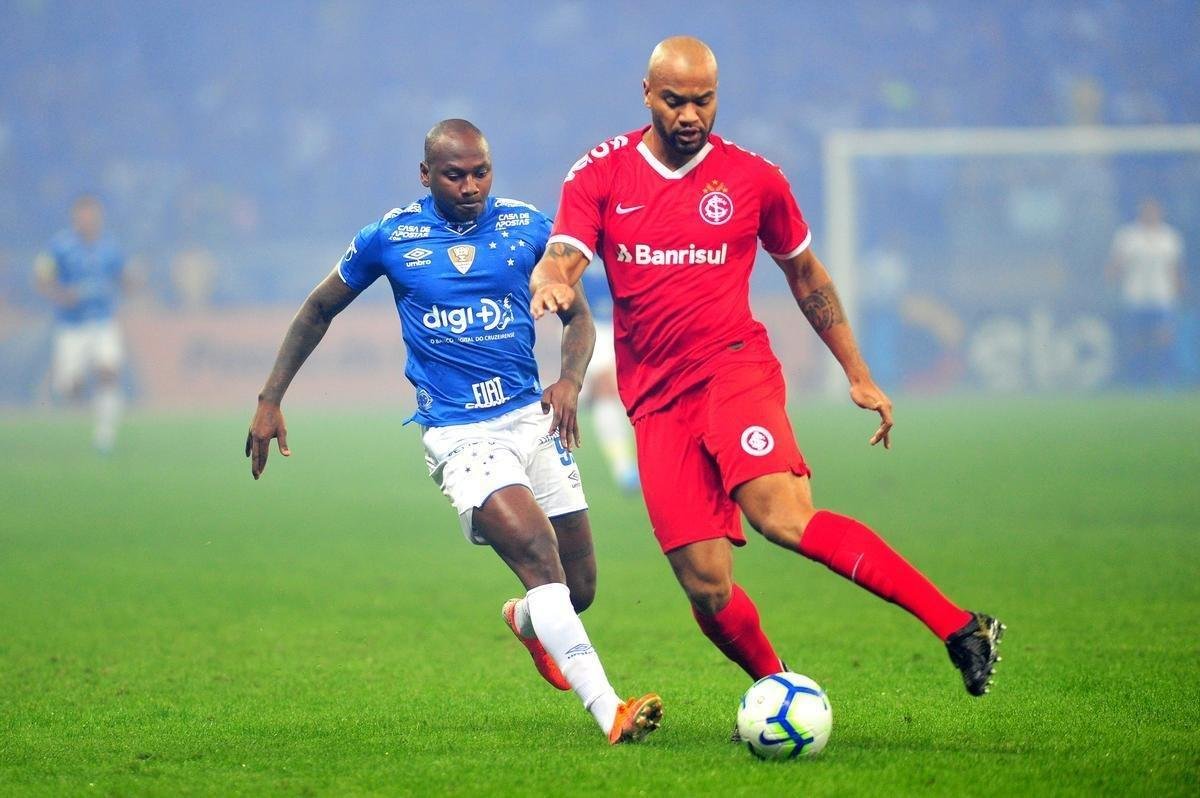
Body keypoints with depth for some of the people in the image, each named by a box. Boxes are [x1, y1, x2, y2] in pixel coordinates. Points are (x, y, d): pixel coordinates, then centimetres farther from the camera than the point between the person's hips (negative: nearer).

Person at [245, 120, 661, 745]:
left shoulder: (528, 227, 3)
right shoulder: (389, 238, -1)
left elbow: (578, 317, 11)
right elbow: (319, 309, 13)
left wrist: (570, 379, -10)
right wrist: (270, 400, 10)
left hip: (532, 418, 4)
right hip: (459, 434, -4)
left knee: (578, 589, 8)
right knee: (537, 550, -26)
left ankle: (526, 620, 47)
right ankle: (609, 713, -32)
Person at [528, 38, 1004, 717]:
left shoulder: (753, 178, 5)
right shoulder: (599, 176, 6)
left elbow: (806, 274, 18)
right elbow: (560, 260, -6)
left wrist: (858, 374, 17)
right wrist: (552, 285, -32)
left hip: (734, 368, -3)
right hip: (655, 401, 3)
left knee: (782, 516, -29)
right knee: (707, 586, -6)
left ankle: (960, 629, -33)